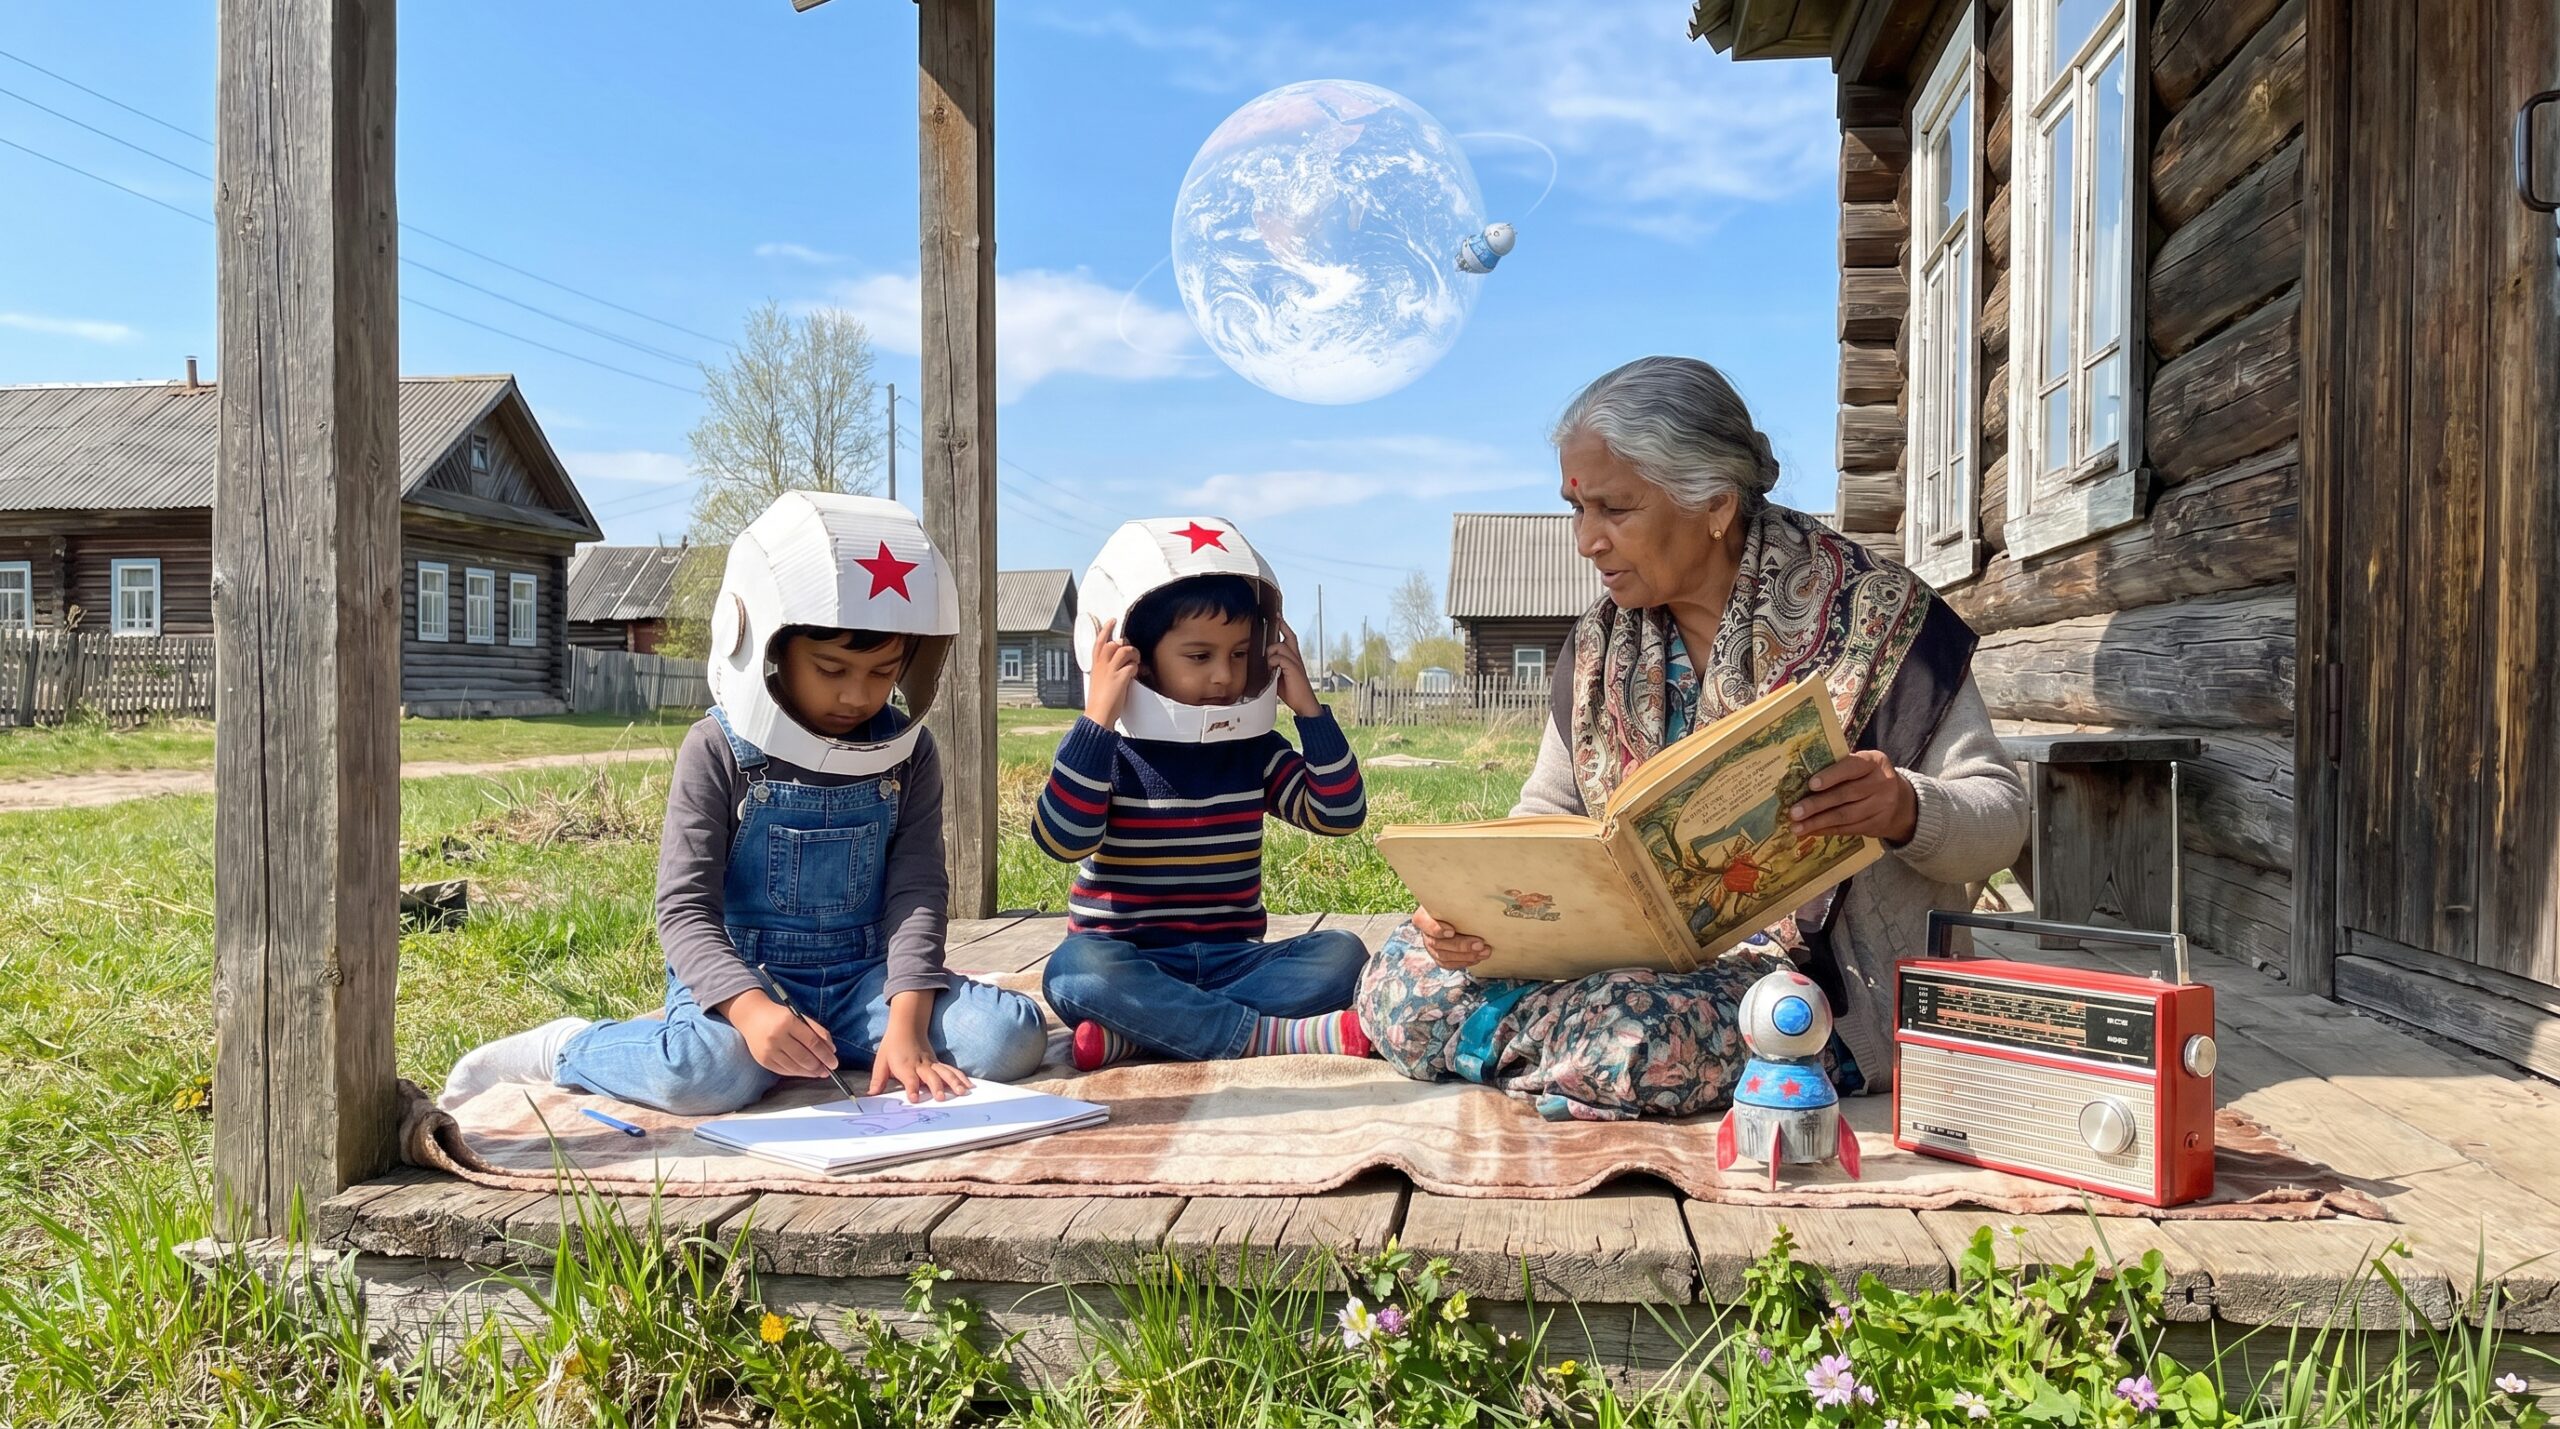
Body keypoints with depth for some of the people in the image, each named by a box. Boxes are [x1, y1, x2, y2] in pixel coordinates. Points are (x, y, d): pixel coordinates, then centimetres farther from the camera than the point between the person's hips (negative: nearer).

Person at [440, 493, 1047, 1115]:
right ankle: (566, 1047, -4)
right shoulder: (718, 753, -7)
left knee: (1014, 1035, -19)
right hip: (740, 980, -4)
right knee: (708, 1072, -37)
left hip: (863, 982, 4)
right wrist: (750, 1009, -30)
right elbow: (685, 908, -11)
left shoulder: (907, 753, 3)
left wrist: (907, 1022, -20)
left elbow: (917, 891, -3)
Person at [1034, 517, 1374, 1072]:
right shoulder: (1105, 750, -3)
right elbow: (1062, 840, -20)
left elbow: (1340, 813, -1)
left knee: (1342, 953, -22)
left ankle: (1133, 1032, -28)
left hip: (1232, 963, 4)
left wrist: (1308, 707, -4)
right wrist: (1098, 718, -23)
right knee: (1076, 966, -36)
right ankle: (1283, 1036, -35)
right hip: (1131, 964, -4)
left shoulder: (1256, 752, 9)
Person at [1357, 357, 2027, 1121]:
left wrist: (1906, 809, -30)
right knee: (1403, 972, -15)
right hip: (1638, 959, 5)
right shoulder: (1603, 640, 8)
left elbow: (2001, 812, -6)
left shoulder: (1869, 614, -9)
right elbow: (1546, 815, 12)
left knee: (1635, 1036, -36)